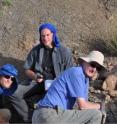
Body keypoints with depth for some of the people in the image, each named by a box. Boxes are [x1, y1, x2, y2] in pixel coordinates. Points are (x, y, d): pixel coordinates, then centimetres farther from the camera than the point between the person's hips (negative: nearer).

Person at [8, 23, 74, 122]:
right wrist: (34, 76, -9)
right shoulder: (36, 50, 7)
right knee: (14, 93, -19)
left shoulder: (64, 51, -1)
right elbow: (27, 69, 14)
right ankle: (28, 119, -9)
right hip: (37, 83, 4)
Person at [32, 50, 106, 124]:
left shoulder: (85, 79, 21)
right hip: (50, 115, -10)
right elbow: (82, 105, -12)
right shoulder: (76, 73, -8)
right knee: (95, 114, -12)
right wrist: (99, 106, 4)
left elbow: (84, 104, 19)